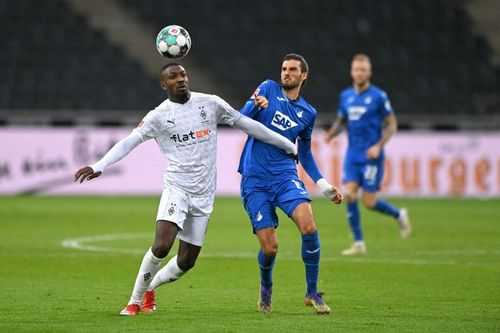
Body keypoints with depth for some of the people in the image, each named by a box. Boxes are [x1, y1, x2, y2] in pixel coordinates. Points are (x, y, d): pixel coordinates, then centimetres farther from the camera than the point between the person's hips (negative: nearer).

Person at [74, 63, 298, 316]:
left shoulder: (210, 104, 3)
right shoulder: (159, 116, -4)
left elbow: (245, 124, 10)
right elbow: (128, 142, -11)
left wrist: (287, 145, 14)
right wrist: (99, 166, -27)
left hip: (204, 195, 3)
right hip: (176, 188, -3)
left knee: (186, 262, 4)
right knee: (161, 246, -23)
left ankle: (150, 288, 32)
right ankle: (135, 301, -6)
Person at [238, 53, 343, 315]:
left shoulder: (308, 113, 14)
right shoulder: (269, 89, 5)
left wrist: (324, 186, 17)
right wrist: (255, 105, -25)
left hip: (285, 177, 2)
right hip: (255, 181, -2)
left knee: (308, 226, -24)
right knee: (269, 248, -7)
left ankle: (312, 293, -9)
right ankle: (266, 288, 27)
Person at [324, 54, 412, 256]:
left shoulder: (378, 96, -7)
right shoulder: (345, 96, 8)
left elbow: (391, 124, -3)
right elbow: (341, 121, 19)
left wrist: (378, 146, -16)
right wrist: (331, 133, -3)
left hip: (371, 156, -5)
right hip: (352, 154, 5)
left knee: (369, 203, -6)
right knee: (349, 195, -11)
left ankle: (399, 215, 25)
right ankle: (358, 243, -1)